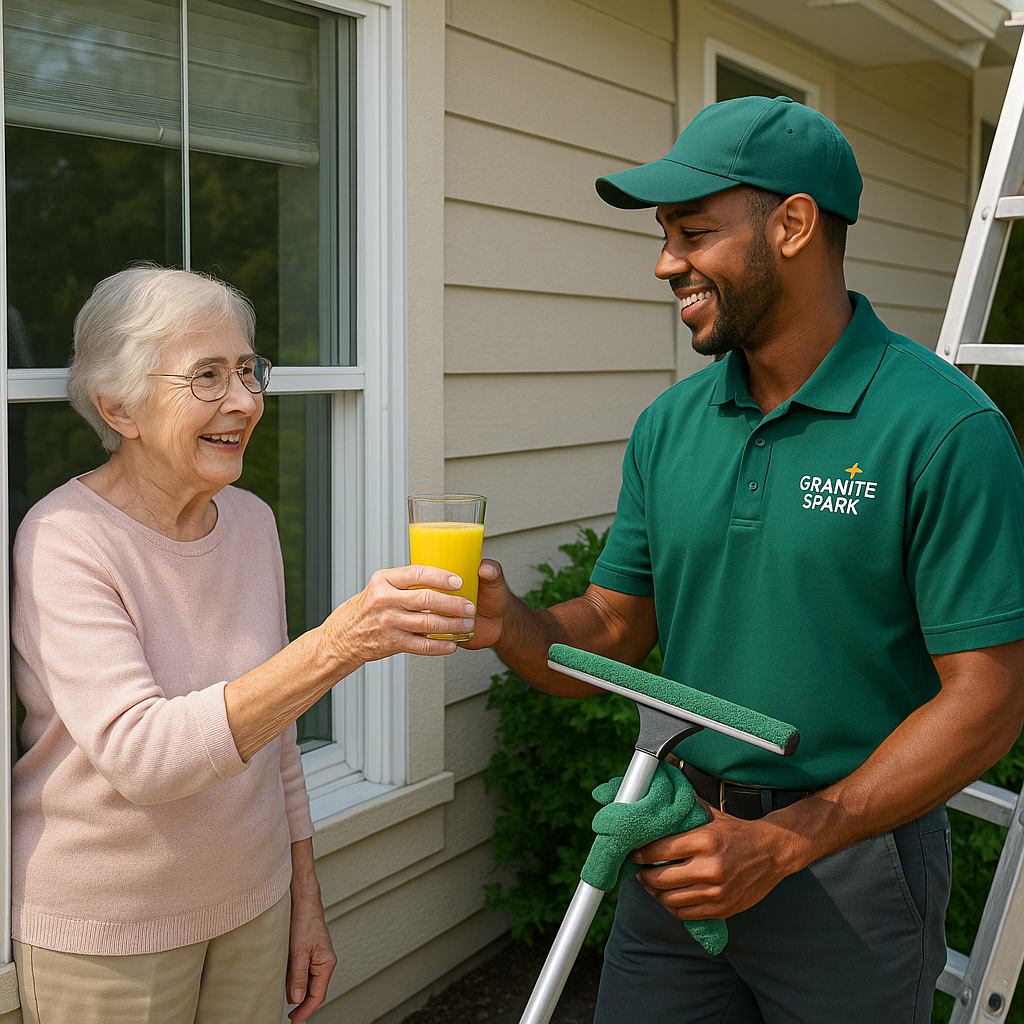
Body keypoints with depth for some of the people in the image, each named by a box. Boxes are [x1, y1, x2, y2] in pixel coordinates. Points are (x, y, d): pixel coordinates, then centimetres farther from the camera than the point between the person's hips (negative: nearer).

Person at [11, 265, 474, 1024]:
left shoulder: (252, 522, 1)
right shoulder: (65, 541, -19)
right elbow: (138, 755, -32)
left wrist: (305, 898, 11)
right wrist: (335, 644, -40)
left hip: (253, 900, 5)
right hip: (103, 936, -5)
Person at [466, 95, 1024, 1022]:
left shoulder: (942, 429, -16)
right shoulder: (670, 425, 2)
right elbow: (614, 632, 6)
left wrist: (781, 843, -19)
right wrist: (509, 623, -16)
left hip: (849, 864, -4)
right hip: (684, 842, 5)